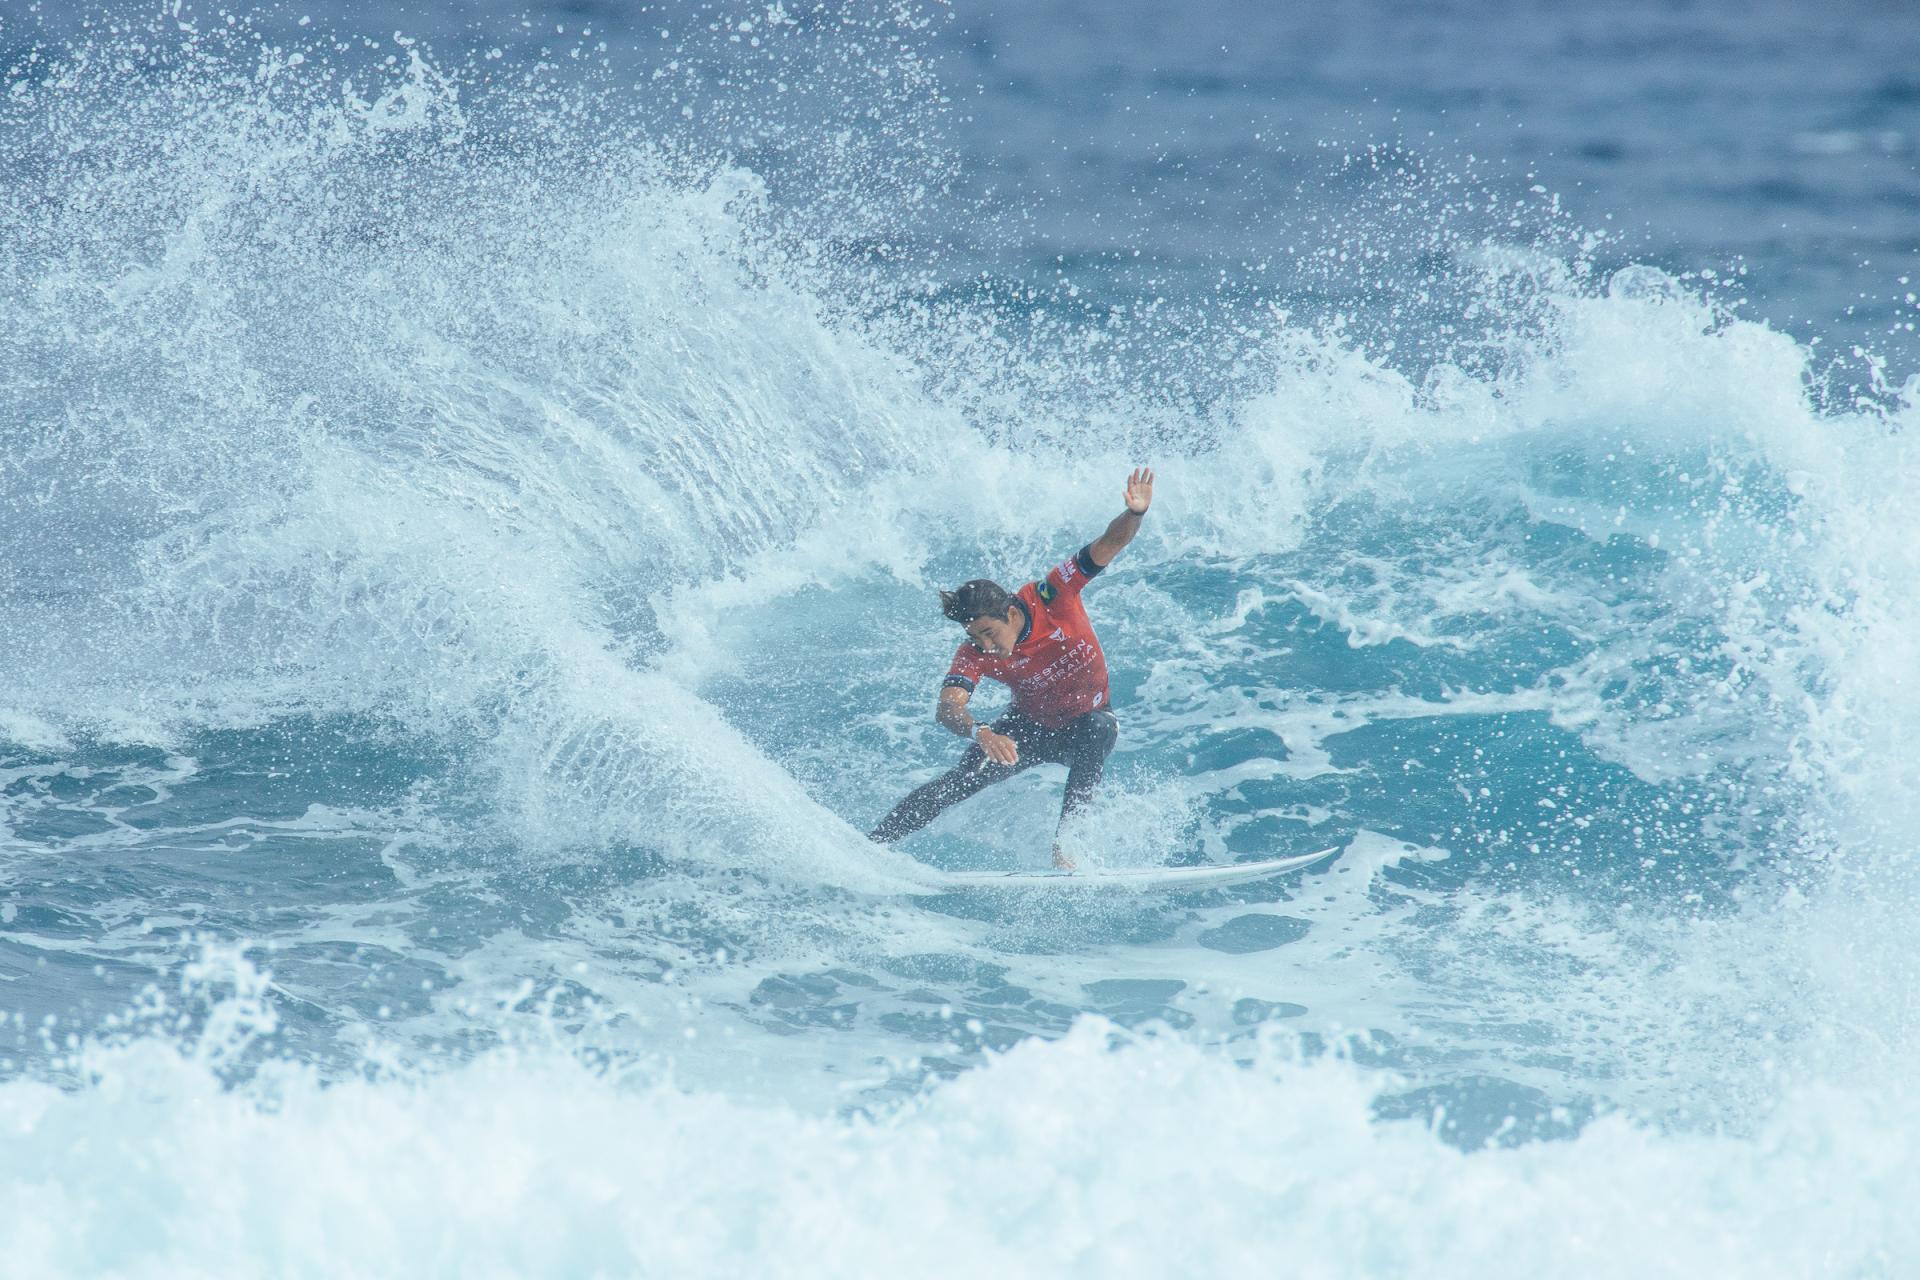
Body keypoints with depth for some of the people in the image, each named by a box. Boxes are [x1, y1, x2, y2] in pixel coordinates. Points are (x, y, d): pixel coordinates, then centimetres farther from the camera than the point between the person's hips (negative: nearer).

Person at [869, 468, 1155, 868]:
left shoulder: (1050, 596, -26)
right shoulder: (975, 656, -24)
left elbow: (1110, 544, -29)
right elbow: (947, 707, -38)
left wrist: (1134, 514, -51)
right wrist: (980, 732, -61)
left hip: (1087, 720, 0)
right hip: (1031, 726, 0)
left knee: (1098, 730, -35)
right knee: (965, 779, -20)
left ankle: (1062, 845, -38)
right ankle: (870, 844, -18)